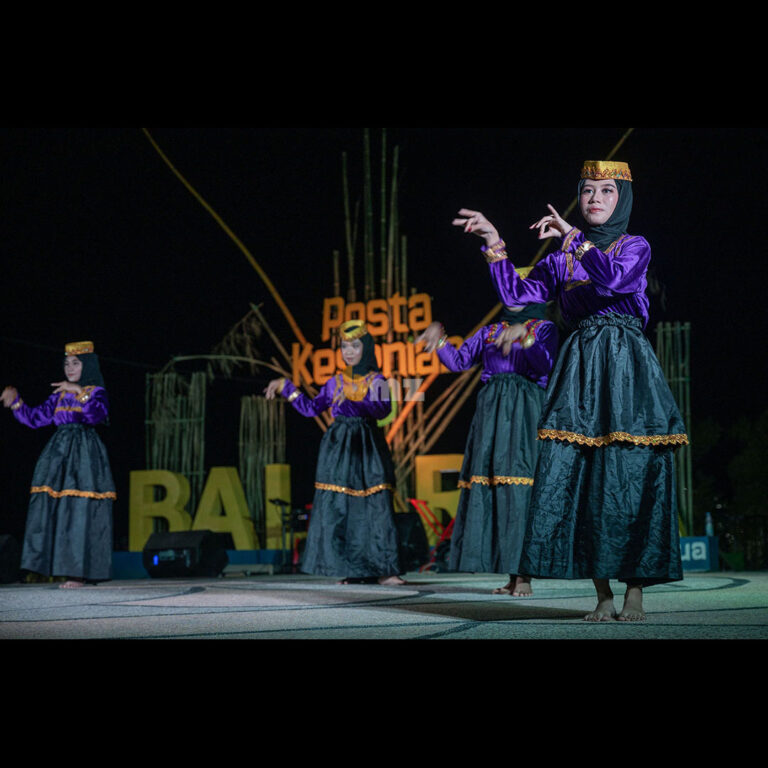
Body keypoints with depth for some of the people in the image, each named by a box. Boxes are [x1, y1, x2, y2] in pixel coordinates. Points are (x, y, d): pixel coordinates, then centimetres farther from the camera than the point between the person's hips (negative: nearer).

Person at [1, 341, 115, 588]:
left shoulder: (95, 391, 0)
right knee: (54, 511, 0)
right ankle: (66, 567, 4)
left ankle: (80, 572, -7)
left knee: (81, 513, -10)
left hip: (84, 457, -6)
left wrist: (80, 392, -33)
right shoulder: (60, 395, 18)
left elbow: (98, 414, -21)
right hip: (59, 456, 6)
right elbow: (36, 418, 18)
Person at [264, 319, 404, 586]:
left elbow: (382, 408, -14)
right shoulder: (336, 382, 14)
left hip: (367, 447, -3)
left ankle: (383, 570, -9)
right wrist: (286, 387, 14)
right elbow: (311, 407, 18)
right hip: (338, 447, 3)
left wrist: (350, 405, -28)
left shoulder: (376, 380, 4)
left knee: (377, 507, -10)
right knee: (338, 508, -5)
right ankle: (353, 571, -1)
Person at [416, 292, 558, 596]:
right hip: (491, 411, 5)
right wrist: (439, 341, -4)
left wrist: (523, 335, -24)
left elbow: (545, 365, -11)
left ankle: (524, 575, -14)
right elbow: (459, 361, 13)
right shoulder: (490, 331, 21)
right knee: (487, 487, -2)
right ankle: (511, 577, 2)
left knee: (520, 486, -14)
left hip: (525, 411, -4)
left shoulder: (545, 328, 8)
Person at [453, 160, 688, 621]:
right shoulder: (562, 258, 16)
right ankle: (603, 596, 3)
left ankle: (635, 595, -2)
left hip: (626, 370, -3)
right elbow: (516, 294, 7)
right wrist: (495, 243, 1)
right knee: (582, 478, -4)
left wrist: (575, 237, -14)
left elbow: (614, 278, -17)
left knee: (633, 475, -8)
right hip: (580, 370, 3)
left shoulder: (636, 247, 5)